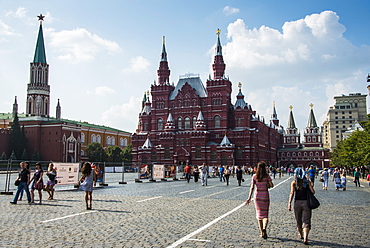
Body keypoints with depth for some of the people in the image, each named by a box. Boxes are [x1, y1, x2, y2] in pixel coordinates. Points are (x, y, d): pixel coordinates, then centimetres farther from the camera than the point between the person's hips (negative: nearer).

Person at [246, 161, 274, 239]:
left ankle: (262, 233, 16)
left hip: (257, 196, 1)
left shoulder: (254, 177, -2)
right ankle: (264, 228, -21)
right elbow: (271, 185, -10)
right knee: (265, 215, 5)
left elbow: (252, 187, -8)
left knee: (259, 214, 12)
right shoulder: (267, 176, -5)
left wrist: (249, 198, -8)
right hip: (265, 196, -1)